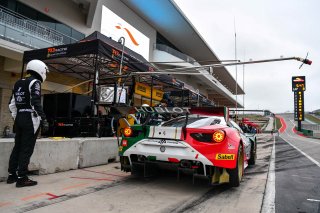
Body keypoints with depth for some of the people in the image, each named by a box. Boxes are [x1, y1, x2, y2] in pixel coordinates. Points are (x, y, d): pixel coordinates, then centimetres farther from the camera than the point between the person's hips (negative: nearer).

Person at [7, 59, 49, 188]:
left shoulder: (18, 83, 16)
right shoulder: (35, 82, -9)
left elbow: (12, 104, 18)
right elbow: (36, 103, -19)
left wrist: (16, 119, 24)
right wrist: (44, 120, -18)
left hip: (19, 118, 8)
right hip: (30, 119, -8)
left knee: (17, 147, 15)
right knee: (27, 149, -3)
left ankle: (12, 175, 23)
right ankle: (21, 178, 1)